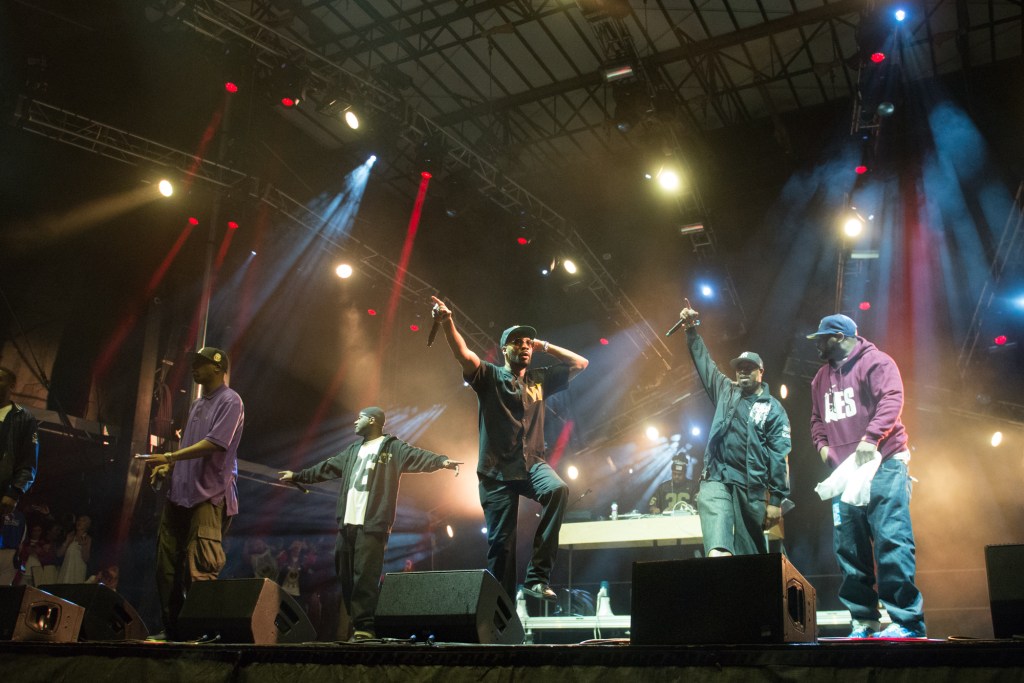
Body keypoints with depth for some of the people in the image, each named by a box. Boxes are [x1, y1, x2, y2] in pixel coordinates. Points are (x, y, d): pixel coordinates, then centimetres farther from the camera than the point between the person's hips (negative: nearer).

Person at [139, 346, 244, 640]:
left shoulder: (230, 401, -6)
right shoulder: (197, 404, 21)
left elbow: (215, 444, -17)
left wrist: (169, 457, -16)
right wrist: (168, 467, 8)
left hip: (209, 495, -9)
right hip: (180, 492, 9)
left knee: (200, 570, -11)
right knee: (168, 565, 8)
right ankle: (171, 627, 15)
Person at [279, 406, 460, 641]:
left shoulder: (392, 447, 1)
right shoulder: (353, 450, 23)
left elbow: (416, 456, -15)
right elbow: (326, 468, 32)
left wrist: (442, 461, -33)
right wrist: (298, 475, 39)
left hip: (372, 524, -7)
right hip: (347, 522, 8)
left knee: (365, 576, -11)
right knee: (345, 575, 7)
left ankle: (364, 626, -7)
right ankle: (356, 621, 15)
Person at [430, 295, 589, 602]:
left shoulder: (540, 379, 14)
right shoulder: (490, 377, 4)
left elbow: (580, 363, 15)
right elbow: (464, 355, -15)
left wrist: (545, 346, 10)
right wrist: (447, 321, -31)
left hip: (533, 464, 2)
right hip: (497, 471, -2)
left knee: (558, 489, -30)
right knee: (501, 542, -1)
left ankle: (537, 576, -25)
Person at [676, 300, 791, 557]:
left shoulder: (773, 409, 4)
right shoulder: (726, 391, 15)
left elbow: (780, 457, -3)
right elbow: (704, 363, 23)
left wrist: (777, 499, -9)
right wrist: (692, 331, 18)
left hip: (752, 487, -1)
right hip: (717, 479, 1)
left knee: (751, 553, 7)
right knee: (717, 550, -24)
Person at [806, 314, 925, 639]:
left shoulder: (874, 361, 0)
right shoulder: (821, 377, 21)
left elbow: (891, 399, -14)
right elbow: (817, 418, 26)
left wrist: (870, 437, -24)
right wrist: (822, 443, 7)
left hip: (882, 465, -7)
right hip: (843, 471, 7)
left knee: (891, 539, -12)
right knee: (848, 547, 3)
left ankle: (907, 621, -8)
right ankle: (863, 621, 9)